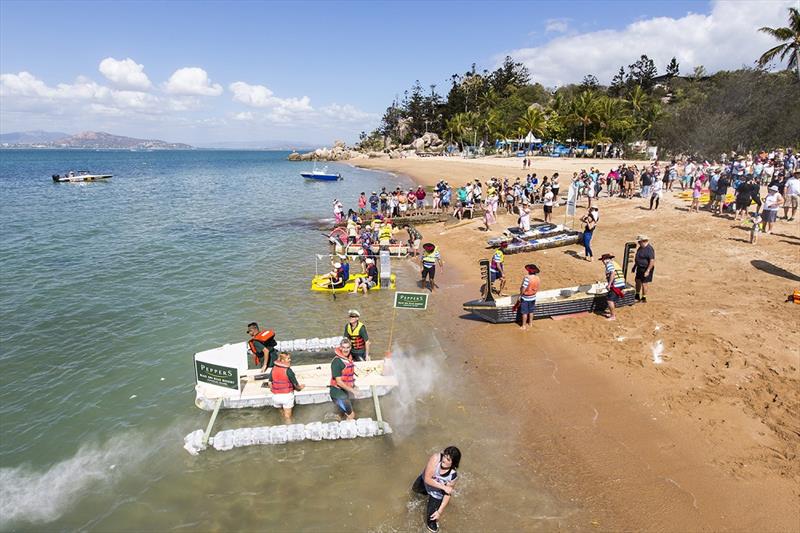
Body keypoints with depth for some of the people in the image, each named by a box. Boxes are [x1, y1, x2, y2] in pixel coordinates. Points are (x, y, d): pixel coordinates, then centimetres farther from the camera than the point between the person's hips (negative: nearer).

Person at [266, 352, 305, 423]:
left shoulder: (273, 369, -3)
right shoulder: (288, 370, -17)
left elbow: (269, 382, 3)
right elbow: (295, 384, -8)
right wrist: (300, 387, 13)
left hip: (276, 395, 5)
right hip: (287, 395, -4)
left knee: (282, 412, 25)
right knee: (288, 416, 7)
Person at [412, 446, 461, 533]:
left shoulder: (453, 475, -36)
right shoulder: (435, 458, -41)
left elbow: (448, 494, -21)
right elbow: (427, 479, -37)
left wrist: (440, 512, -21)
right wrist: (443, 487, -38)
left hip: (437, 494, -2)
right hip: (424, 480, 2)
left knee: (431, 518, 2)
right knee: (415, 489, 34)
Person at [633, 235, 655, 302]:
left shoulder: (649, 249, -21)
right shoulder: (640, 248, 8)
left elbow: (652, 261, -25)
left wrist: (648, 271, -28)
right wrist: (634, 267, 21)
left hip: (646, 269, -9)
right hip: (639, 268, 9)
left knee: (644, 284, -1)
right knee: (638, 282, 15)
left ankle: (644, 299, 13)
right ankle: (637, 297, 30)